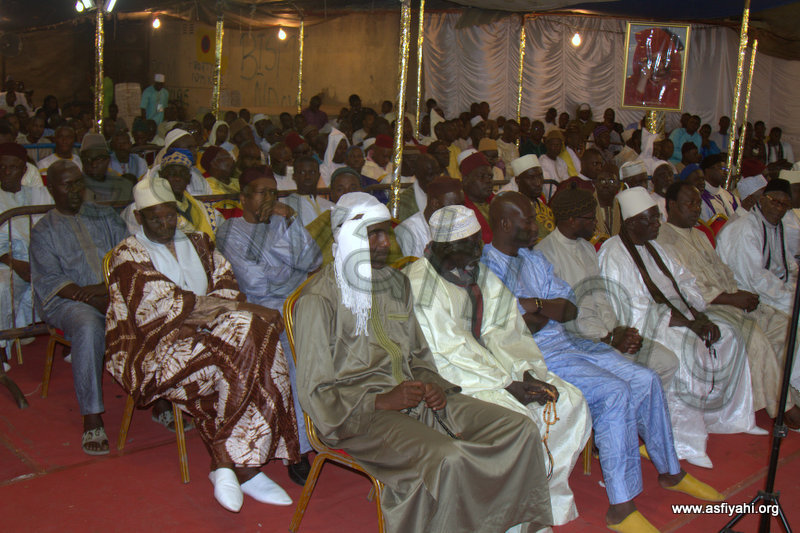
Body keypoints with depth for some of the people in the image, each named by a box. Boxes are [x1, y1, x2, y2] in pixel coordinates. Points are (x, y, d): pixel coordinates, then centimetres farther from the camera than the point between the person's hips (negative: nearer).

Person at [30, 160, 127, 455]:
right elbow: (49, 280, -1)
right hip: (68, 301, -3)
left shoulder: (106, 216, 19)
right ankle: (92, 420, -33)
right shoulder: (43, 231, 11)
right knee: (89, 328, -38)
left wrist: (107, 287, -11)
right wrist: (88, 297, -17)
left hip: (115, 293, 3)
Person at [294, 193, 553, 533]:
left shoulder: (396, 283, 16)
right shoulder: (319, 298, -6)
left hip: (413, 394, 7)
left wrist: (432, 384, 0)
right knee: (447, 459, -33)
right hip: (357, 412, -7)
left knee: (520, 430, -9)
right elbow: (315, 392, -8)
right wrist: (381, 401, -18)